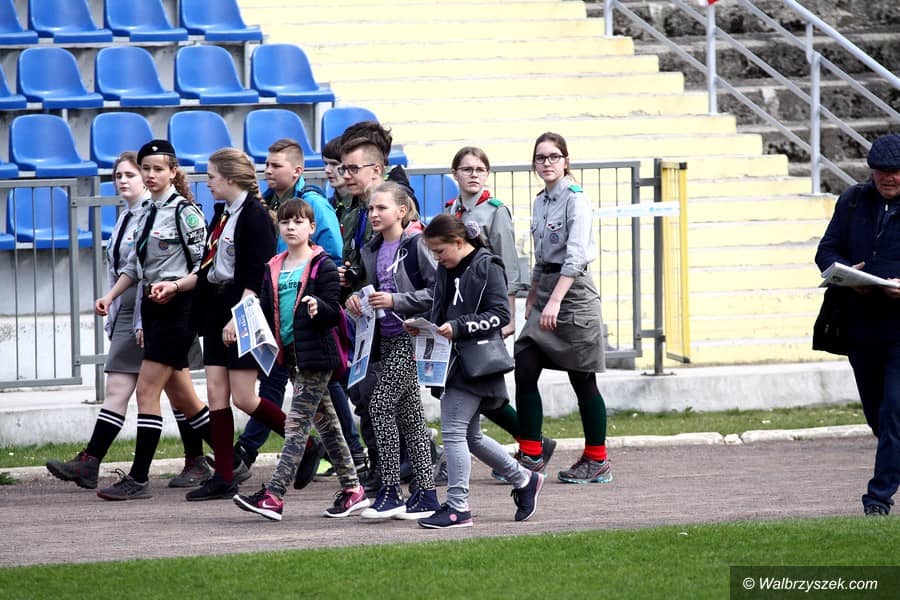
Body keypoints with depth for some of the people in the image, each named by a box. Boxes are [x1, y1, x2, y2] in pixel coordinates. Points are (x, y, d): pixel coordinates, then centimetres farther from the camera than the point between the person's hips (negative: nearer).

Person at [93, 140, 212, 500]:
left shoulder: (185, 211, -9)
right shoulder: (147, 213, 15)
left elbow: (205, 265, -11)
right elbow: (134, 265, 21)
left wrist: (173, 286, -24)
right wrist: (110, 296, 9)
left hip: (177, 307, -9)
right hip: (152, 308, 9)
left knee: (147, 390, -11)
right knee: (181, 396, 11)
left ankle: (138, 478, -9)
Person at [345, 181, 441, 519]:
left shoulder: (415, 245, -11)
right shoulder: (372, 251, 12)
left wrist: (395, 301, -19)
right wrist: (357, 299, 3)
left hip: (410, 336, -8)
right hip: (386, 337, 8)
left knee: (380, 405, -13)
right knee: (408, 413, 9)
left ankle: (389, 492, -9)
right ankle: (426, 494, 12)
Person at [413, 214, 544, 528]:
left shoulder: (488, 267, -10)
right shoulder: (446, 270, 14)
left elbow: (500, 315, -15)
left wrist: (458, 327, -22)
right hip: (454, 361, 9)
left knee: (453, 431, -12)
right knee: (470, 436, 14)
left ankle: (457, 507, -8)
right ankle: (524, 480, 30)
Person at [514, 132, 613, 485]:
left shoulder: (575, 200, -12)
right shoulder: (540, 203, 13)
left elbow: (575, 256, -22)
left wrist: (555, 301, -29)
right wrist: (532, 300, 18)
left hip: (573, 292, -8)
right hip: (545, 293, 8)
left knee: (582, 380, 0)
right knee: (524, 372, -2)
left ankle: (597, 461, 10)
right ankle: (530, 456, 2)